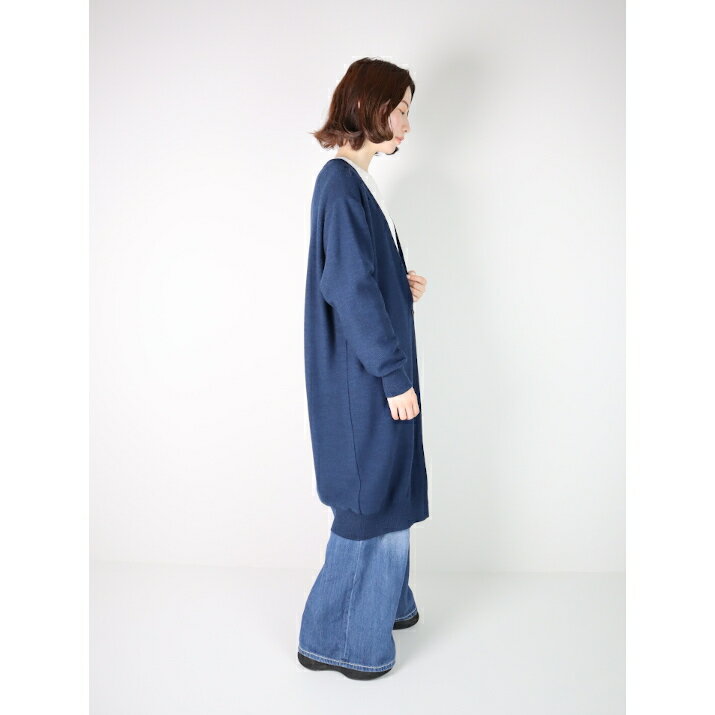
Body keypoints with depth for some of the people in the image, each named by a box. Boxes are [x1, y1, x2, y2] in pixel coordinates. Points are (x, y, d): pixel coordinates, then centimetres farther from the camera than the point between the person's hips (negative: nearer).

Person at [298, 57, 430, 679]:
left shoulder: (355, 180, 12)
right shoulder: (342, 186, -18)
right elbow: (351, 290, -23)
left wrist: (401, 285, 2)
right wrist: (394, 375, -20)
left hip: (374, 367, 10)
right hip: (364, 373, -10)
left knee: (388, 488, 21)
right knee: (371, 500, 2)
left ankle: (386, 602, 41)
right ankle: (333, 639, 19)